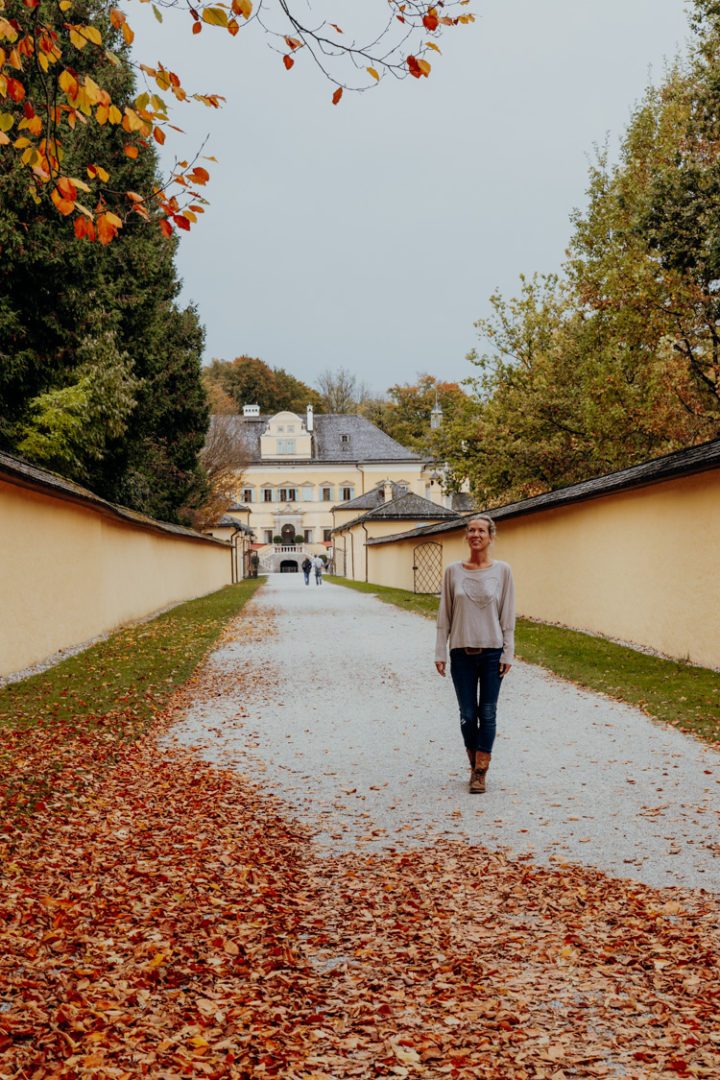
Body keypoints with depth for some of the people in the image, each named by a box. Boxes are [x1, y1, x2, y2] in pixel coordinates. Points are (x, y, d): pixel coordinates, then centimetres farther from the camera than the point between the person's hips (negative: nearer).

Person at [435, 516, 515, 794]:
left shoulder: (502, 570, -2)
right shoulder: (453, 571, 1)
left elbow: (508, 616, 0)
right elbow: (444, 615, 4)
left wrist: (508, 653, -4)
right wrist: (440, 652, 1)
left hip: (492, 652, -1)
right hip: (462, 653, 1)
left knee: (487, 714, 3)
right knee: (468, 714, 6)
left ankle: (480, 773, 11)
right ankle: (475, 766, 25)